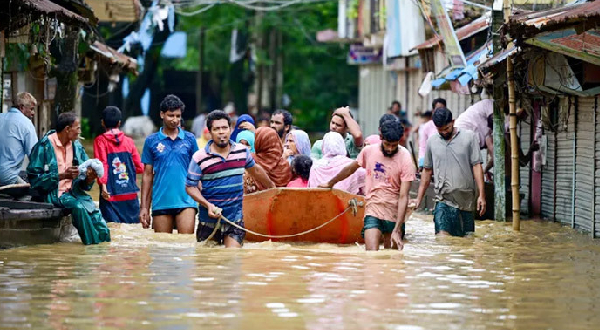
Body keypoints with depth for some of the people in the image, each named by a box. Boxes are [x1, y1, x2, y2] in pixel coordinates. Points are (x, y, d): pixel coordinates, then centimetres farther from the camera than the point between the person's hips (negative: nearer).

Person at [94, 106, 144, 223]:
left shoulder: (100, 140, 0)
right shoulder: (128, 141, 7)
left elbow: (102, 165, -12)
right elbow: (139, 167, 9)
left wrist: (103, 185, -18)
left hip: (111, 195, -3)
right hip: (130, 195, 3)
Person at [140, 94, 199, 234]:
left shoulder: (189, 139, 8)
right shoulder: (152, 141, 7)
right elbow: (148, 175, 10)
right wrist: (144, 207, 5)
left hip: (185, 201, -1)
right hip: (161, 203, 1)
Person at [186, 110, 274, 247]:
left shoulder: (242, 151, 3)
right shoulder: (200, 158, -9)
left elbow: (256, 170, 22)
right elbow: (190, 186, -5)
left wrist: (273, 188, 34)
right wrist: (208, 205, -19)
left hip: (235, 219, 2)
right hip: (209, 220, -1)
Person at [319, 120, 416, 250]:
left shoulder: (405, 160, -12)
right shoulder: (369, 151, -1)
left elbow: (403, 197, -16)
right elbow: (350, 169, 19)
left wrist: (397, 230, -23)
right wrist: (330, 184, 34)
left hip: (394, 214, -1)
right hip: (372, 211, 1)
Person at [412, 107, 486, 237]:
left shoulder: (469, 137, 1)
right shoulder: (432, 142, 8)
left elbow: (477, 166, 0)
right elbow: (427, 171, 16)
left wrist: (481, 195, -6)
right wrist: (419, 198, 14)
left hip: (467, 199, 0)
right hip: (444, 200, 0)